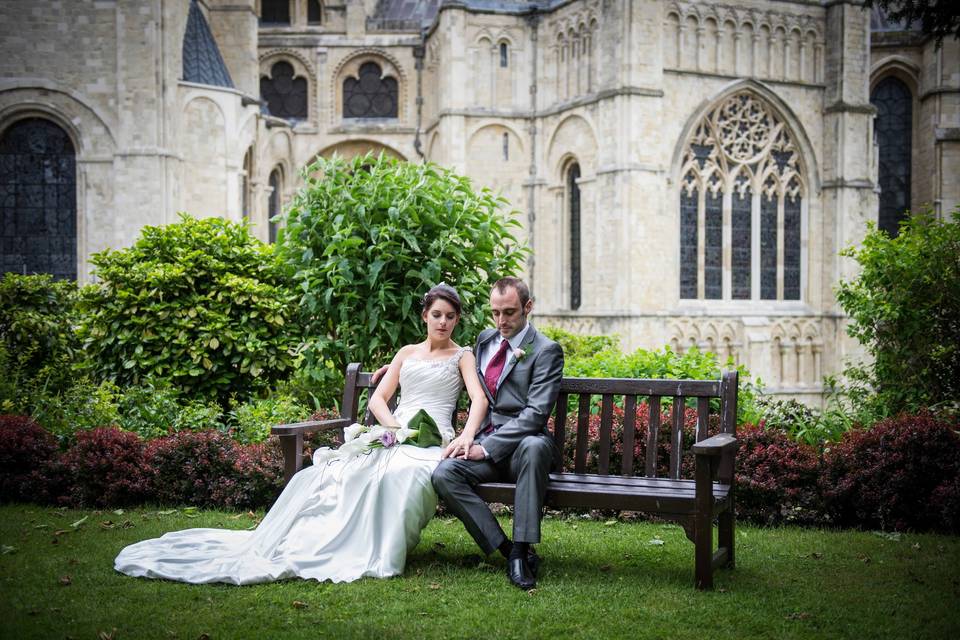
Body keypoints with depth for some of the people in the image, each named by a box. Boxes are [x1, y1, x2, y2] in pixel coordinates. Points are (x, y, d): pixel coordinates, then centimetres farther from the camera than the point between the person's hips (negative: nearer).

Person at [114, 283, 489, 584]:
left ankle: (370, 553, -34)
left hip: (432, 440, -4)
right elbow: (377, 399, 16)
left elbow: (479, 399, -6)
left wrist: (467, 438, -26)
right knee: (332, 471, -25)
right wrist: (396, 426, -7)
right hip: (394, 436, 4)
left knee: (398, 474, -41)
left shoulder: (462, 356, 12)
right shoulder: (407, 353, 24)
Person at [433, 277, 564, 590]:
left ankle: (522, 549, -33)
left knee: (534, 446, -39)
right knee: (443, 474, -25)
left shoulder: (546, 350, -3)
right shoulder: (484, 339, 17)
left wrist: (487, 447, -19)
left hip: (521, 444, -4)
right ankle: (507, 551, -20)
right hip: (482, 441, 5)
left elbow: (535, 414, -13)